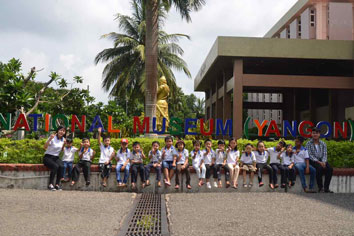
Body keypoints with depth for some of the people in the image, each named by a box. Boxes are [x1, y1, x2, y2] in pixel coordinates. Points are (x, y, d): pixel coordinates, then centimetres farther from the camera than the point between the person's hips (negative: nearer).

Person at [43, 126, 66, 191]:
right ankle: (50, 184, -26)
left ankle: (57, 184, -21)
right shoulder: (53, 138, -9)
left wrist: (64, 144, 2)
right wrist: (50, 139, -32)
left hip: (56, 158, 5)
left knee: (61, 166, -28)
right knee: (55, 166, -34)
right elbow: (45, 147, -21)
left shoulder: (63, 139, 9)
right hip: (48, 157, -5)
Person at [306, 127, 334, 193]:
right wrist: (318, 162, -19)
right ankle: (320, 188, -26)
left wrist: (323, 162, -15)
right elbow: (310, 155, -6)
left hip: (322, 160, 4)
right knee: (320, 168, -35)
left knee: (330, 169, -27)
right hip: (313, 161, -3)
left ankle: (326, 188, -22)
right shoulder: (309, 143, 3)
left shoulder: (323, 143, 14)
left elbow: (325, 154, 6)